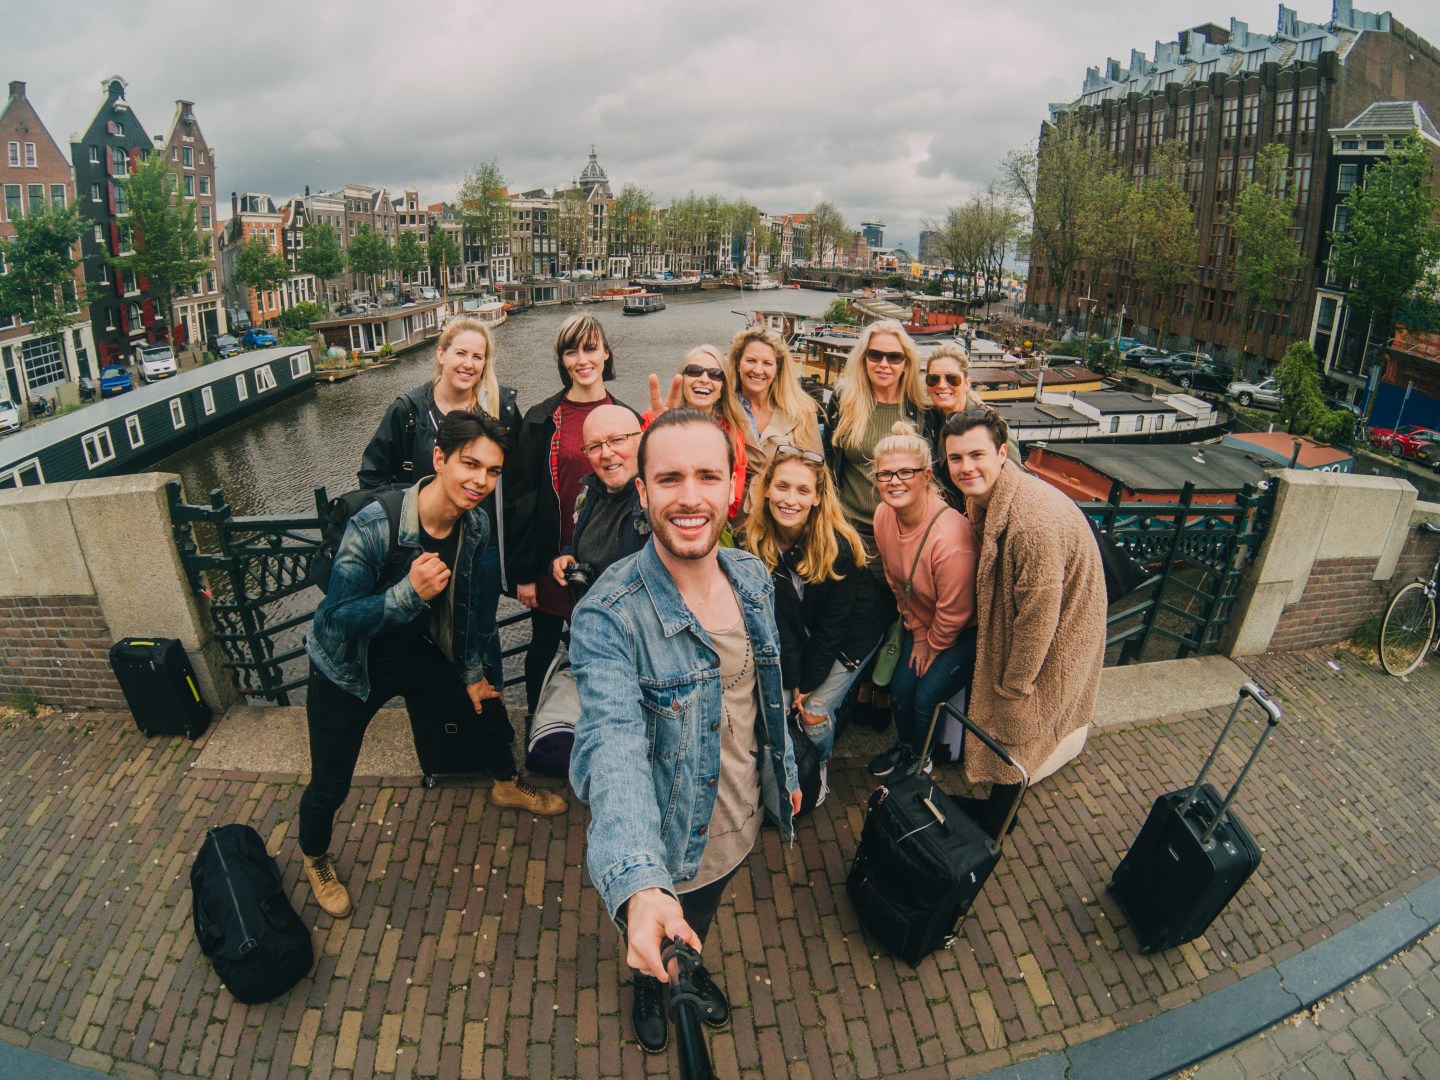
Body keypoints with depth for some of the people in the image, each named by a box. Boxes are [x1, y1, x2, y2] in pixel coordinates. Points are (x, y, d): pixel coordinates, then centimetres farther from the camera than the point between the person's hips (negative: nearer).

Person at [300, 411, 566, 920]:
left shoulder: (476, 525, -14)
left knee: (488, 706, 16)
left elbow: (468, 604, 2)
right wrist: (410, 592, -48)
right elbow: (340, 618, -30)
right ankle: (315, 858, 39)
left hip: (414, 650, 5)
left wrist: (473, 673, 11)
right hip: (347, 665, -5)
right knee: (330, 785, 4)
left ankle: (506, 784, 48)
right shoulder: (373, 524, -33)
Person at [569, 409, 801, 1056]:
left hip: (737, 825, 4)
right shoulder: (608, 616, -32)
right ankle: (648, 984, 63)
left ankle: (691, 967, 68)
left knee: (700, 921, 34)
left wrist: (784, 773, 14)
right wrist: (638, 884, -56)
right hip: (661, 845, -4)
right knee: (654, 946, 28)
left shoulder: (755, 580, -11)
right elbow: (615, 748, -43)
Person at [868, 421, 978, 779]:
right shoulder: (883, 515, -14)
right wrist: (918, 633, 6)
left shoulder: (950, 535, -37)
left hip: (964, 631, -6)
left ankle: (919, 760, 23)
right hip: (921, 623, 6)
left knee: (927, 696, -9)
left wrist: (934, 644, -6)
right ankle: (904, 746, 35)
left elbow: (955, 612, -23)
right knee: (900, 688, 3)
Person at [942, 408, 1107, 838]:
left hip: (1054, 636, -8)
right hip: (1009, 622, 8)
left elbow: (1039, 614, -29)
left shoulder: (1035, 520, -37)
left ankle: (992, 821, 34)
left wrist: (1013, 685, -17)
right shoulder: (981, 495, -9)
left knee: (1017, 720, 10)